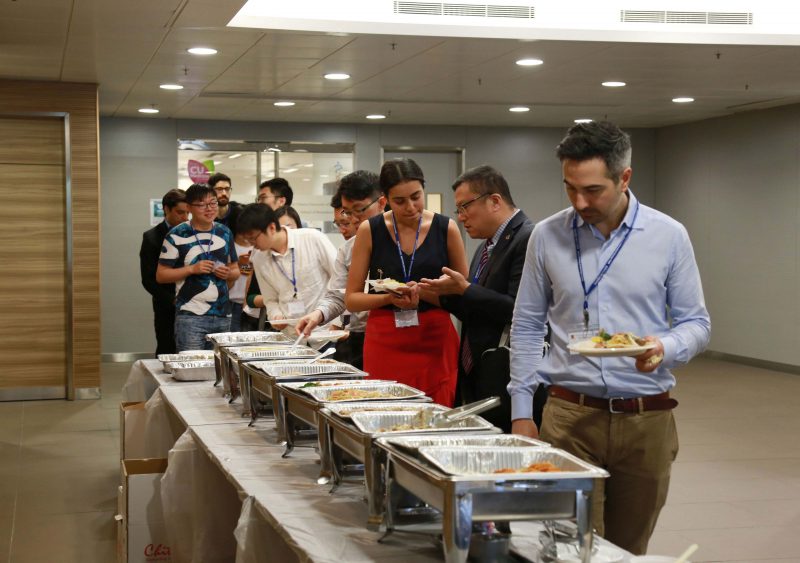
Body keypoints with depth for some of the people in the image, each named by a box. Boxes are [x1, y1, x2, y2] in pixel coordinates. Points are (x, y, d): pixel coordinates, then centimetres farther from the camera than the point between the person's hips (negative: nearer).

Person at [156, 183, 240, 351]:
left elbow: (235, 270, 21)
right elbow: (160, 275, -2)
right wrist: (192, 269, -15)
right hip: (190, 317, -5)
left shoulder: (224, 233, 12)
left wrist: (229, 273, -3)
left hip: (223, 316, 5)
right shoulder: (177, 235, -2)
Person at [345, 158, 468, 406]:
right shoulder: (370, 230, 1)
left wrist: (423, 293, -13)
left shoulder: (446, 228, 2)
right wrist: (389, 298, -14)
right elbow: (352, 299, 4)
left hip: (436, 343, 0)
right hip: (386, 344, 0)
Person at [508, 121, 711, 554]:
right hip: (570, 416, 0)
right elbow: (526, 327, 8)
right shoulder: (546, 236, 1)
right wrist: (521, 411, 5)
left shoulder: (668, 236, -1)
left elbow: (696, 323, 4)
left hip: (646, 421, 0)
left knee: (628, 550, 12)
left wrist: (665, 349, -19)